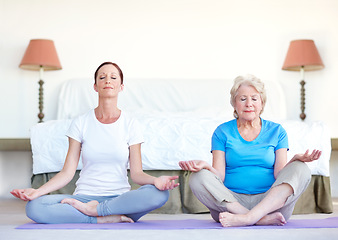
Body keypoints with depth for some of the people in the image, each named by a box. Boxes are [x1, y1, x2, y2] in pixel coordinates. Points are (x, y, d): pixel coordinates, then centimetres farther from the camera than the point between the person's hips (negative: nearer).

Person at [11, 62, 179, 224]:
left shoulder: (130, 124, 5)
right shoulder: (81, 123, 5)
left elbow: (136, 173, 2)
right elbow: (67, 172, 2)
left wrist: (156, 180, -21)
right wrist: (38, 190, -15)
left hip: (120, 197, 0)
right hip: (85, 195, 0)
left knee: (160, 194, -32)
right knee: (33, 207, -27)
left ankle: (93, 209, -21)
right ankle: (105, 218, -25)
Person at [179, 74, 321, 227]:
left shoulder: (276, 131, 12)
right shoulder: (222, 132, 10)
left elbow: (280, 174, 2)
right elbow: (219, 176, 0)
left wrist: (295, 161, -19)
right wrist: (204, 166, -21)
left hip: (272, 202, 1)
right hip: (232, 201, 0)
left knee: (300, 170, -23)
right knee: (198, 178, -26)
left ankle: (248, 217, -37)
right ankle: (263, 219, -35)